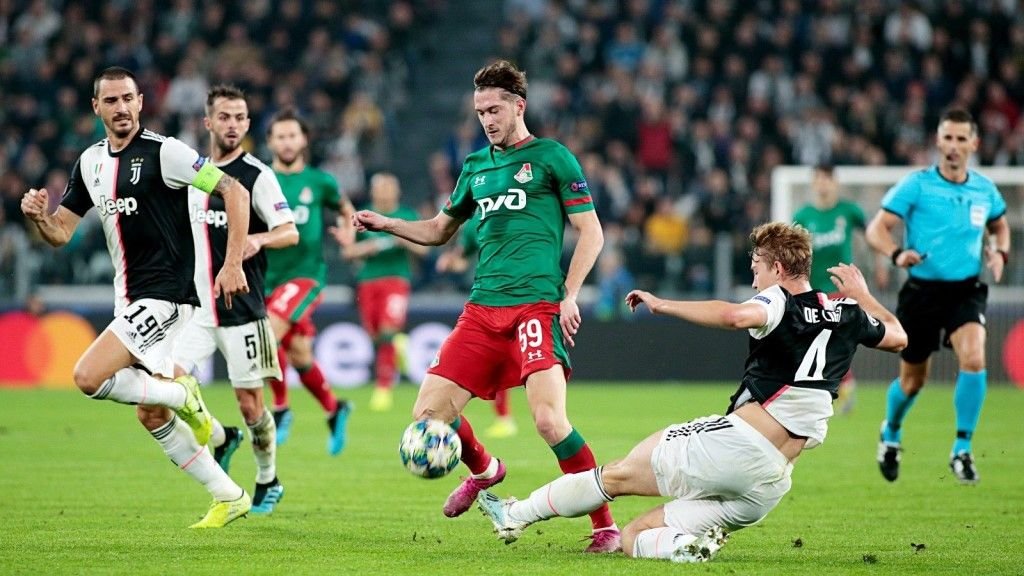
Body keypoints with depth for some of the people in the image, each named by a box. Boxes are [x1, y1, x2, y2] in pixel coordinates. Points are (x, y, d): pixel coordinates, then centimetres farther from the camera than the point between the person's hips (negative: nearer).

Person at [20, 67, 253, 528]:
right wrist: (38, 215, -7)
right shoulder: (90, 162, 11)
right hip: (129, 301, 8)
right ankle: (229, 497, 20)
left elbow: (233, 191, -13)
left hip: (165, 295, -8)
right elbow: (60, 232, 16)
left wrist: (233, 263, -19)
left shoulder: (163, 152, -11)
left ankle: (182, 394, 0)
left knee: (88, 377, -21)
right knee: (151, 416, 10)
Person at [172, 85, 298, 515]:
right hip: (197, 306, 5)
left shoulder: (257, 175, -7)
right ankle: (221, 439, 14)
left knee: (249, 402, 1)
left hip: (242, 310, -5)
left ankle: (268, 482, 24)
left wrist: (259, 239, -34)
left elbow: (290, 233, -14)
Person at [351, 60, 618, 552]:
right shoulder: (476, 165, 19)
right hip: (482, 309, 6)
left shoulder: (551, 157, 2)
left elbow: (591, 233, 1)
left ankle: (605, 526, -10)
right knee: (429, 416, -3)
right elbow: (439, 230, 31)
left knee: (549, 419, -23)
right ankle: (483, 470, 30)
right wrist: (385, 224, 14)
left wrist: (569, 295, -10)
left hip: (536, 306, -6)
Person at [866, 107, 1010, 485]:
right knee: (913, 380, 10)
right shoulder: (916, 185, -7)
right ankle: (891, 433, 43)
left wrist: (999, 253, 3)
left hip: (967, 291, 2)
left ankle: (962, 450, -13)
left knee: (974, 359, -25)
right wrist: (897, 253, -30)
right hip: (922, 291, -2)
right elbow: (876, 230, -9)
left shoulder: (984, 189, 5)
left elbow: (999, 226, 24)